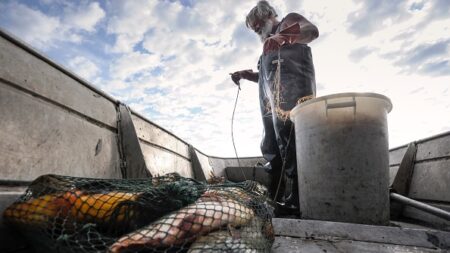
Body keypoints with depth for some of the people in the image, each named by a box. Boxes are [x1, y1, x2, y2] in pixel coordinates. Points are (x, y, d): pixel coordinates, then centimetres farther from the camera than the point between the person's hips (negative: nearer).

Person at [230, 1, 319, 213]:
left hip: (291, 90, -8)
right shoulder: (271, 46, 38)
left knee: (290, 141, -18)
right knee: (272, 146, 3)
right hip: (273, 100, 9)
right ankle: (275, 197, 7)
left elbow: (312, 31, -4)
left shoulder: (289, 21, 17)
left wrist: (283, 36, -22)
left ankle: (300, 198, -16)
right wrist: (244, 75, 21)